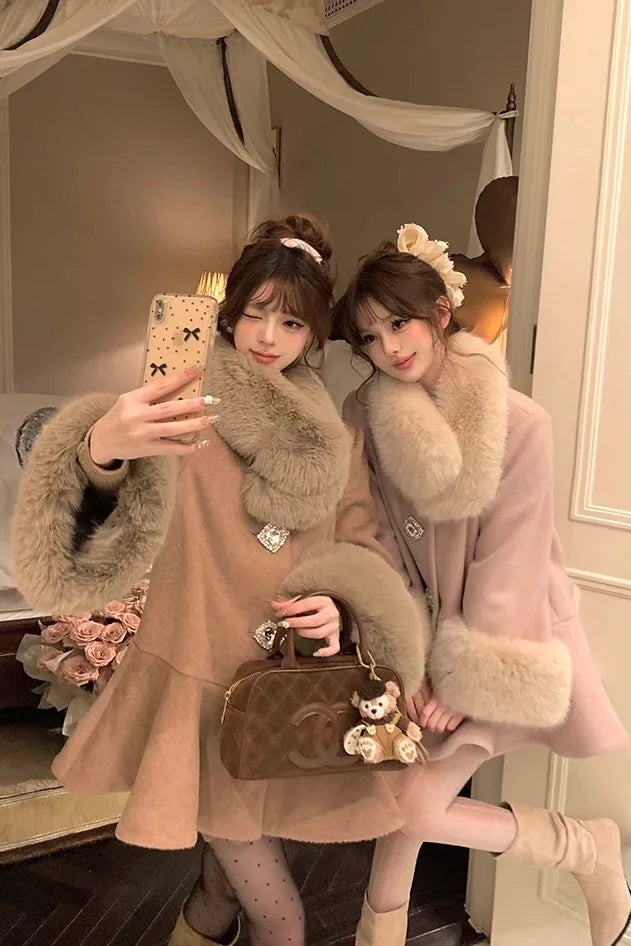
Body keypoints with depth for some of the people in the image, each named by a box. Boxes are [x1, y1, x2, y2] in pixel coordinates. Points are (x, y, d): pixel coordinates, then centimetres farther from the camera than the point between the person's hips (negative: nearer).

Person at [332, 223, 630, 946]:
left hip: (499, 644, -4)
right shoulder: (365, 416, -6)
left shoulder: (518, 424, -19)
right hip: (422, 634, 4)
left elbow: (507, 566, -16)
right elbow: (378, 546, -4)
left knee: (417, 805, -10)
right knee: (400, 784, 3)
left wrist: (461, 680, -12)